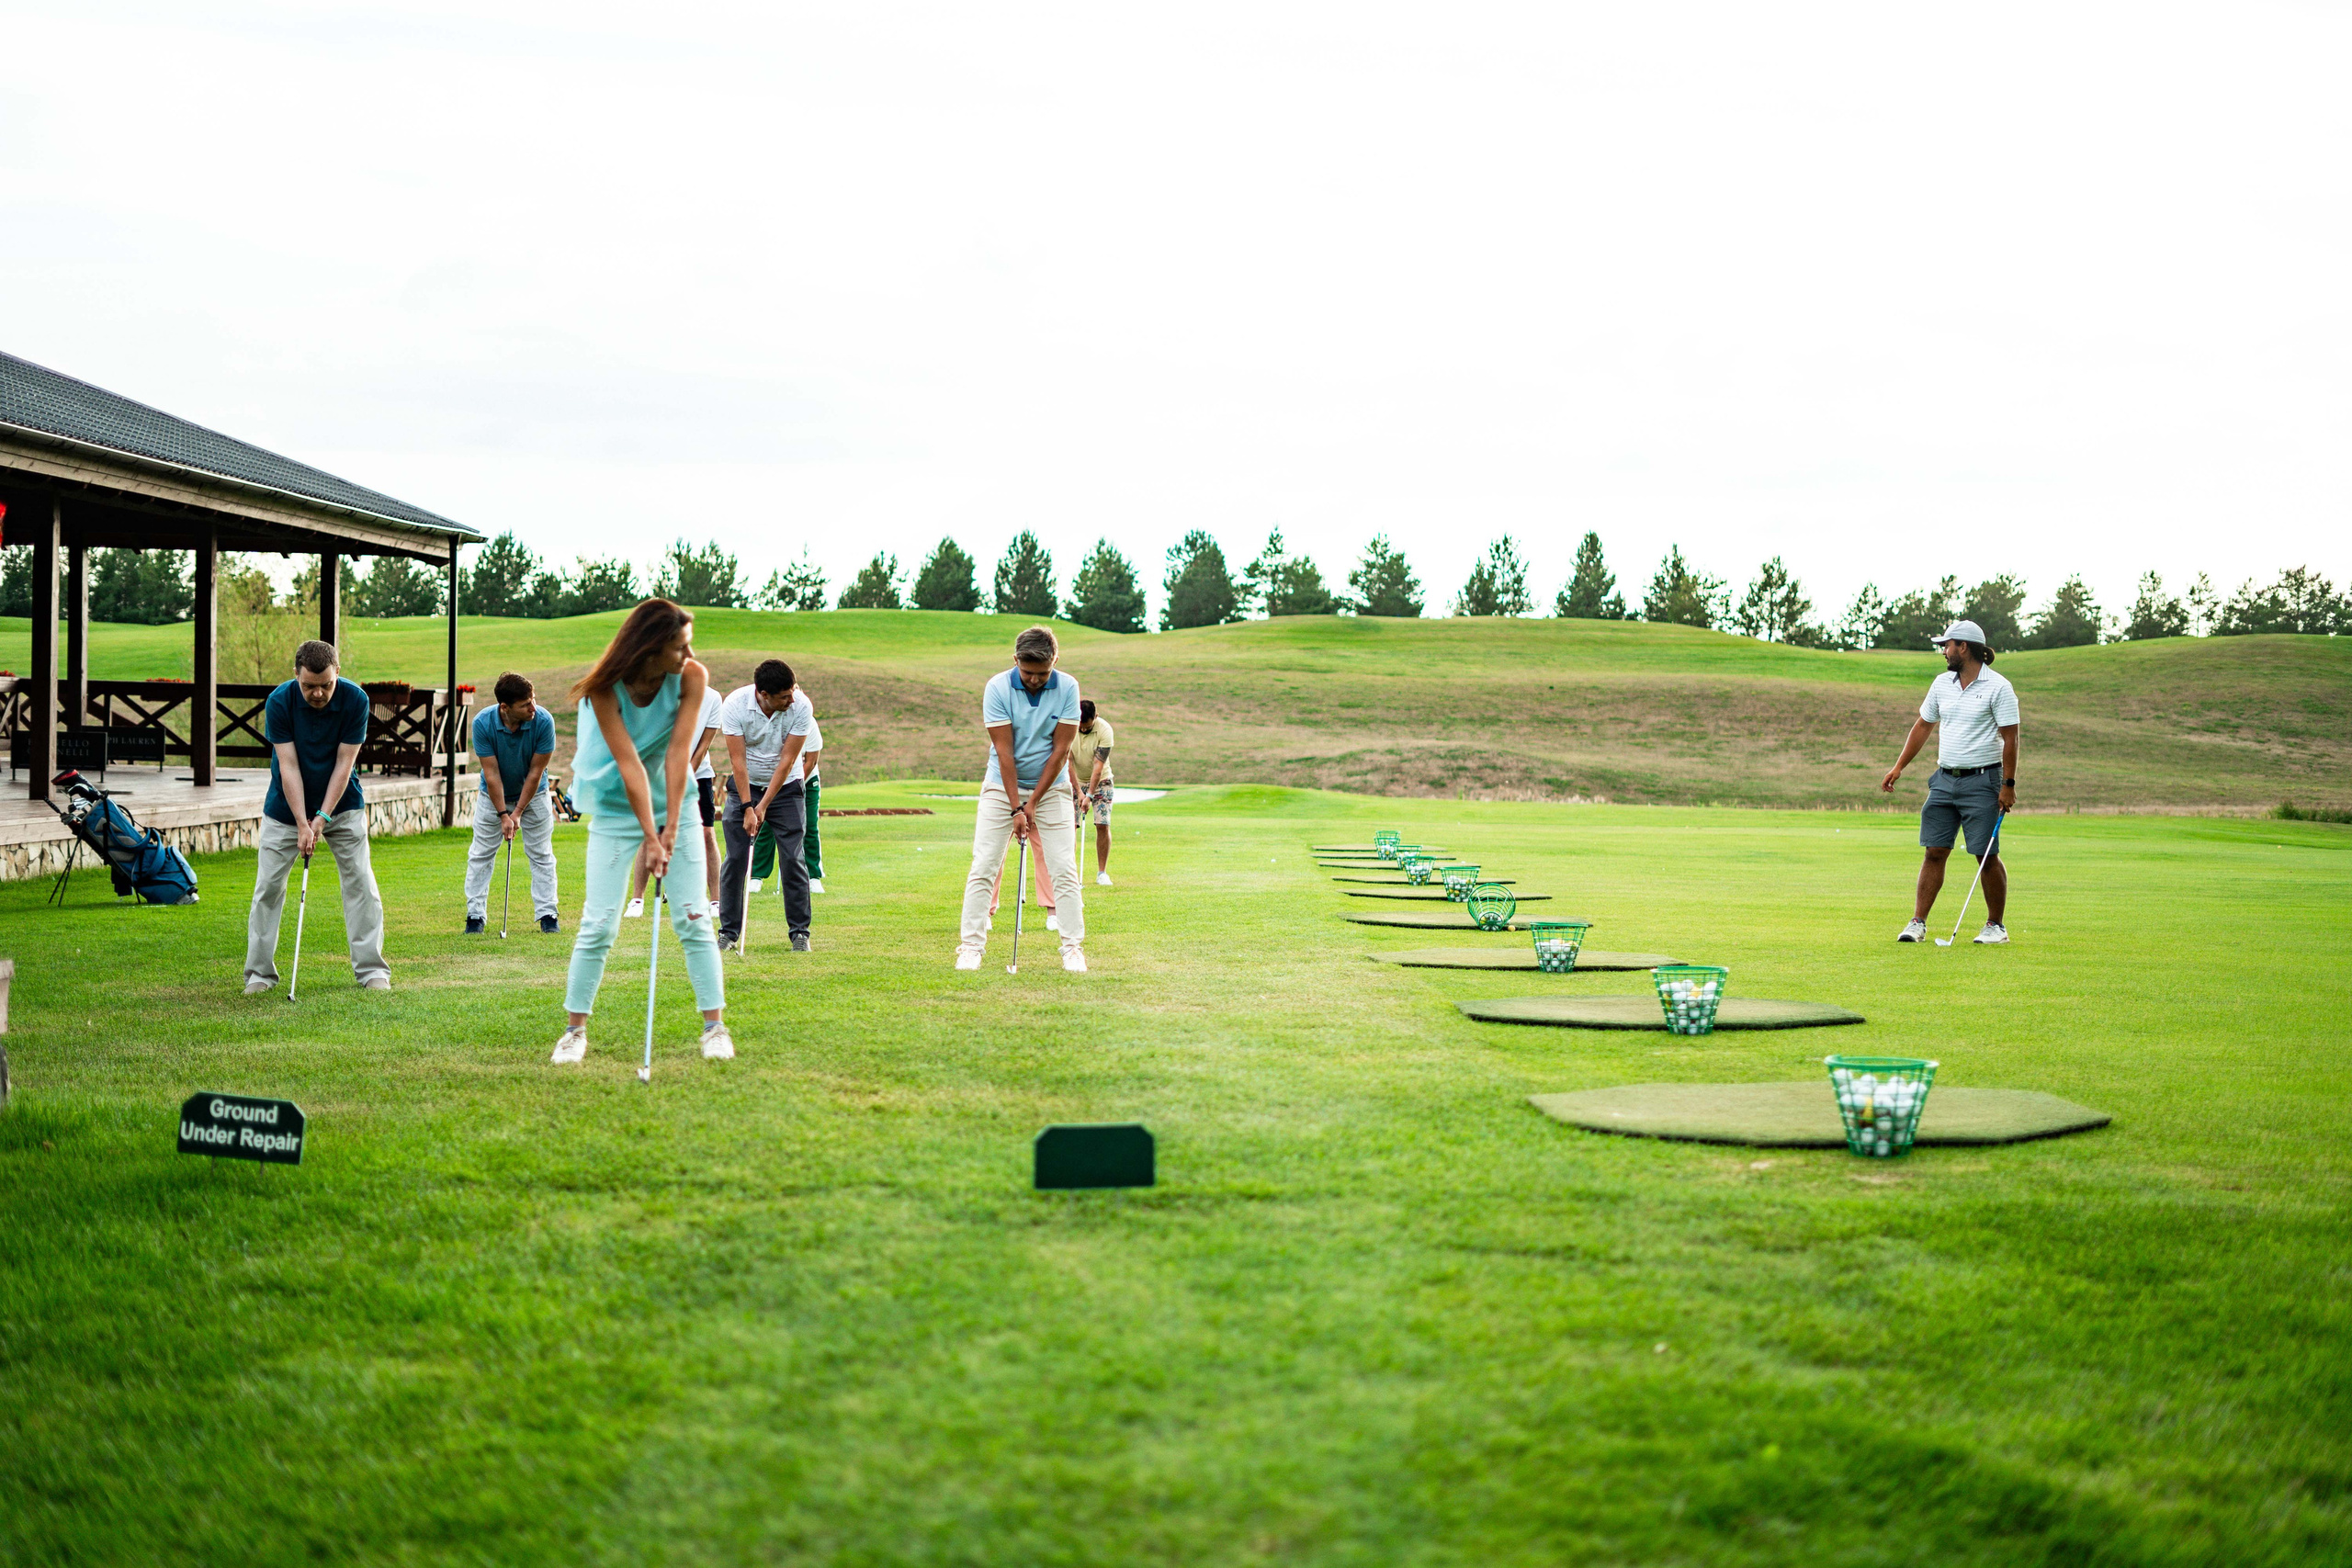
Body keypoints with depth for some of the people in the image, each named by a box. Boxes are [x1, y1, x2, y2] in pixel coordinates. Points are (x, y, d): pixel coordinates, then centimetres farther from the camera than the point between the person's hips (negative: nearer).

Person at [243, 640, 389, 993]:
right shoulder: (279, 702, -20)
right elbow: (288, 766, -21)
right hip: (287, 806, 0)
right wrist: (302, 824, -25)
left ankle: (371, 968, 2)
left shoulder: (355, 700, -18)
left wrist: (322, 818, -20)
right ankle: (259, 973, 8)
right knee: (268, 886, -1)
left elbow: (344, 762, -15)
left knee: (360, 881, -5)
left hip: (341, 804, 0)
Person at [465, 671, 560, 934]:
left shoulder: (543, 721, -27)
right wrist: (503, 814, -21)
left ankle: (547, 914, 8)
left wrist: (518, 812, -17)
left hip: (533, 794, 0)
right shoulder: (483, 723, -27)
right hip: (493, 795, 0)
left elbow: (536, 771, -19)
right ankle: (476, 915, 10)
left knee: (541, 855, 2)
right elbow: (491, 773, -21)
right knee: (481, 855, 3)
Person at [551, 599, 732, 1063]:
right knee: (598, 925, -3)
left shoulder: (692, 678, -15)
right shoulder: (605, 689, -20)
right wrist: (650, 836, -25)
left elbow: (678, 752, -20)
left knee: (694, 919, -2)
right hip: (615, 811, -2)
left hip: (675, 805, 2)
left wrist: (670, 829, -23)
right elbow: (629, 763, -23)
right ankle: (575, 1028, 10)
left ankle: (715, 1025, 5)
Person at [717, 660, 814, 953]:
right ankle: (728, 931, 5)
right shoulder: (734, 704, -22)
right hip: (744, 785, 0)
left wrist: (764, 806, -17)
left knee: (792, 858, -7)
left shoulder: (800, 706, -21)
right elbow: (738, 760, -19)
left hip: (786, 786, 0)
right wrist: (747, 807, -22)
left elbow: (787, 760, -17)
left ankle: (800, 932, 1)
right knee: (735, 858, -5)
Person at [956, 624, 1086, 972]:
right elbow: (1004, 751, -16)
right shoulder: (997, 688, -15)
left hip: (1051, 787, 1)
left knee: (1064, 868, -5)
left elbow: (1061, 750, -10)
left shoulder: (1067, 688, -11)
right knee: (983, 867, -6)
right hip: (1003, 786, -1)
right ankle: (972, 946, -1)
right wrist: (1016, 807, -18)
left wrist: (1033, 803, -12)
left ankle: (1073, 947, 2)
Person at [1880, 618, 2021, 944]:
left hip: (1981, 781, -6)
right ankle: (1918, 923, 2)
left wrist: (2008, 784, -14)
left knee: (1987, 856, -2)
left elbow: (2010, 738, -10)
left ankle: (1996, 925, 10)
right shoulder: (1942, 683, 11)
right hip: (1945, 779, 6)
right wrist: (1899, 767, 14)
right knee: (1934, 852, 2)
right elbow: (1922, 726, 18)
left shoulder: (1998, 687, -8)